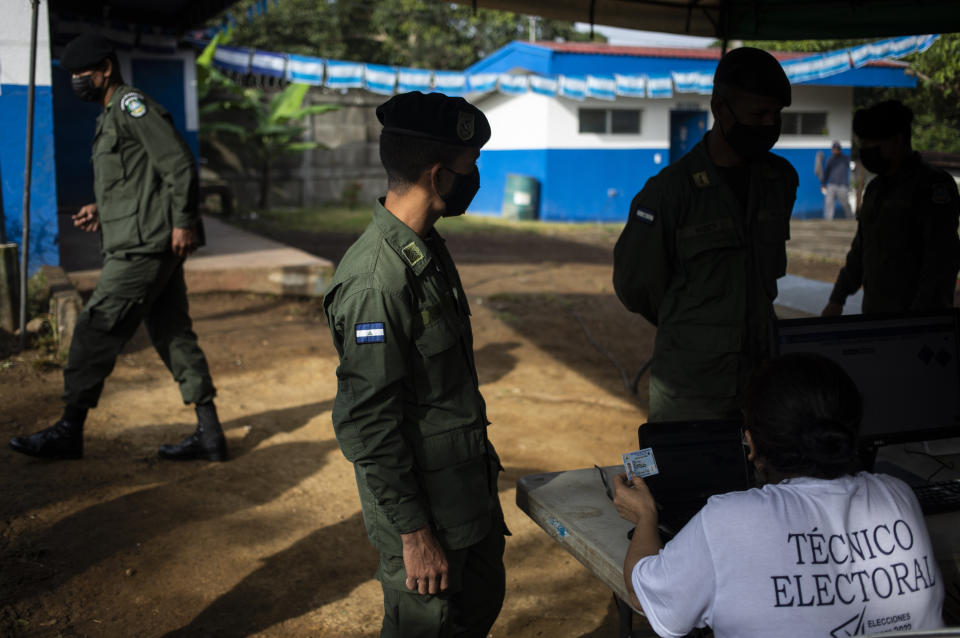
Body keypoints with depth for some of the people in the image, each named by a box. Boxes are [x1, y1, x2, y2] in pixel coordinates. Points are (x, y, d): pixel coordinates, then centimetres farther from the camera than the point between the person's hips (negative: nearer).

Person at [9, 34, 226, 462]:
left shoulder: (131, 104, -7)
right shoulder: (110, 117, 23)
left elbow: (178, 162, -15)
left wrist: (184, 222, -19)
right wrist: (102, 211, 14)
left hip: (144, 246, -10)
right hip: (146, 246, 10)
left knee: (96, 329, -5)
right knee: (172, 335, 8)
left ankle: (69, 431, 5)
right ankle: (209, 435, 10)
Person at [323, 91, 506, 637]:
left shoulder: (429, 248, 4)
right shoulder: (376, 280, -27)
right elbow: (369, 425, -25)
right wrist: (414, 534, -21)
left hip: (471, 485, 9)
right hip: (425, 506, -9)